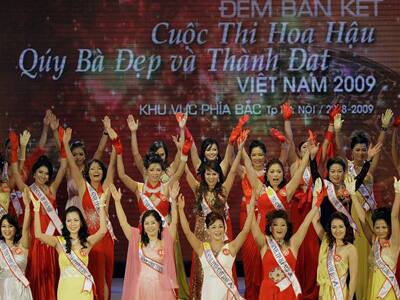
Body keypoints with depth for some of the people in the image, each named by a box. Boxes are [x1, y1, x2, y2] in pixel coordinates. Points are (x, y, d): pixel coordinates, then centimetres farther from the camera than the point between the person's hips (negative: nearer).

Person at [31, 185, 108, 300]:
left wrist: (101, 205, -17)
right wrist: (36, 210, -18)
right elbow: (38, 235, -13)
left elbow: (102, 231, -16)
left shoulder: (87, 241, 1)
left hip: (83, 289, 0)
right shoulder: (59, 241, 0)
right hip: (66, 288, 0)